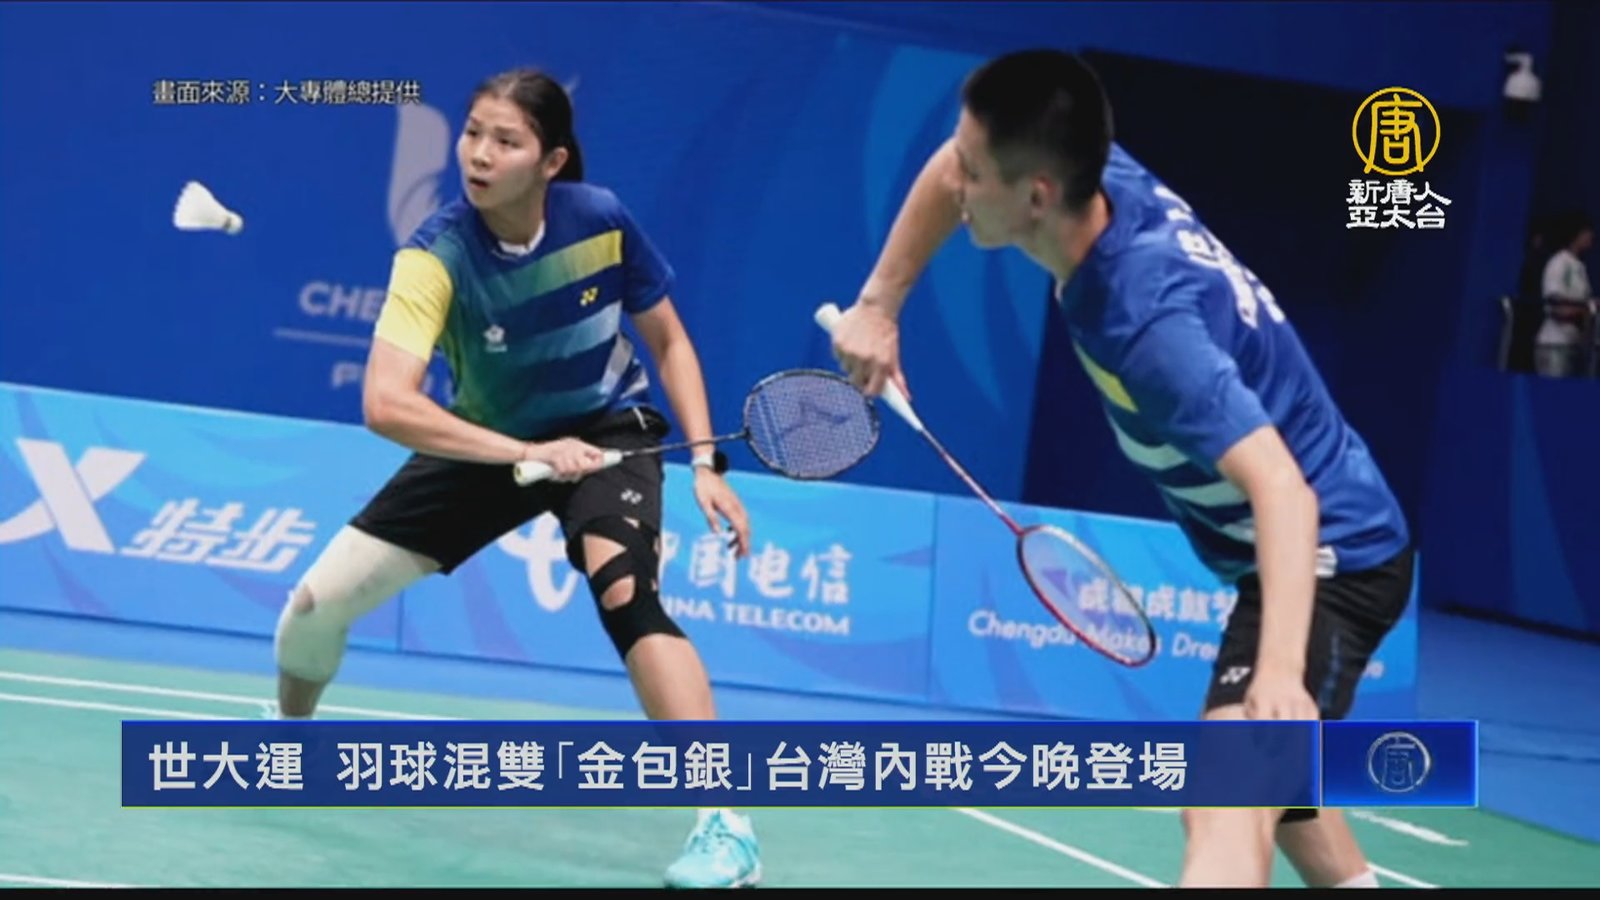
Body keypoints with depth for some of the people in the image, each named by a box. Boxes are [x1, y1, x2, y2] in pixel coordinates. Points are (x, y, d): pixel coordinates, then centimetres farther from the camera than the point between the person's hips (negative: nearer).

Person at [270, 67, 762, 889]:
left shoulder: (602, 220, -20)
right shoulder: (436, 254, -26)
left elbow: (668, 341, -2)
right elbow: (385, 403, -38)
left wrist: (705, 461, -13)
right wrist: (528, 452, -43)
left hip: (605, 430, -1)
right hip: (491, 444, 1)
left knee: (624, 591, -32)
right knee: (315, 603, -3)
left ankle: (725, 828, -28)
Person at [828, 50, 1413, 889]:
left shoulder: (1149, 318, -33)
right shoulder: (1108, 179, -9)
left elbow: (1283, 490, -42)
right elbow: (950, 169, 12)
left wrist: (1280, 669, -54)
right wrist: (877, 306, 5)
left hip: (1328, 553, -11)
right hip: (1318, 545, 11)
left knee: (1226, 811, -32)